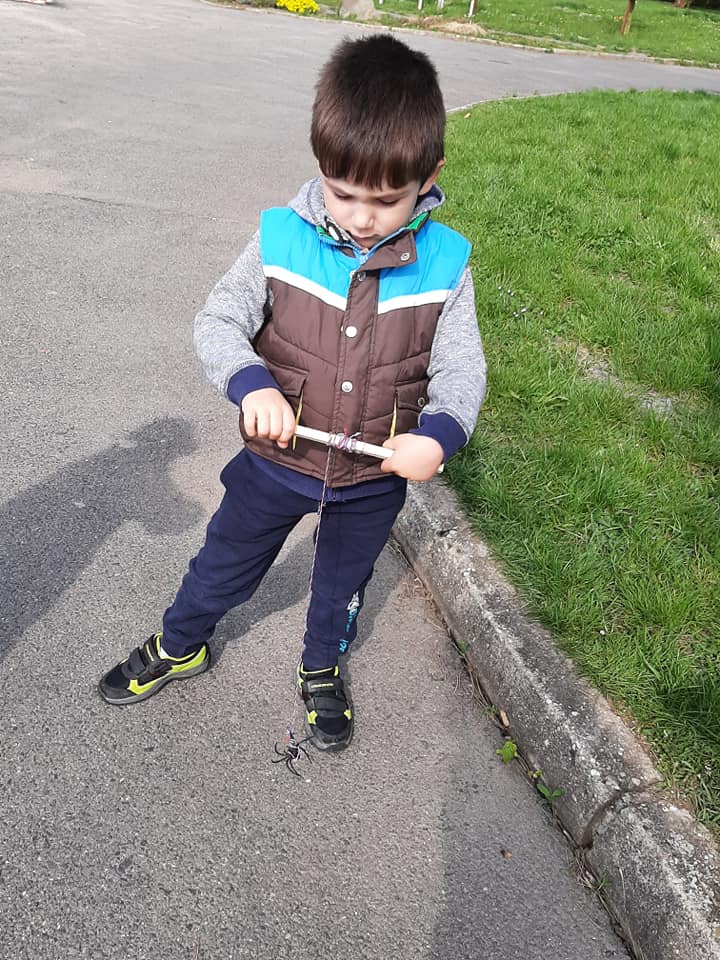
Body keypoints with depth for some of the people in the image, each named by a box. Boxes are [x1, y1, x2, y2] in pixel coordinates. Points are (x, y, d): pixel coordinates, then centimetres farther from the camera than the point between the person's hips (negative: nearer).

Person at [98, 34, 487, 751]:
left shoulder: (444, 264, -15)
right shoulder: (282, 240, -16)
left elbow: (462, 367, -10)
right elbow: (217, 321, -10)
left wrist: (438, 433, -30)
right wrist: (251, 382, -31)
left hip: (375, 477, 1)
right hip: (278, 457, 0)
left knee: (342, 584, 25)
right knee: (225, 563, 22)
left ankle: (321, 671, 55)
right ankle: (179, 646, 53)